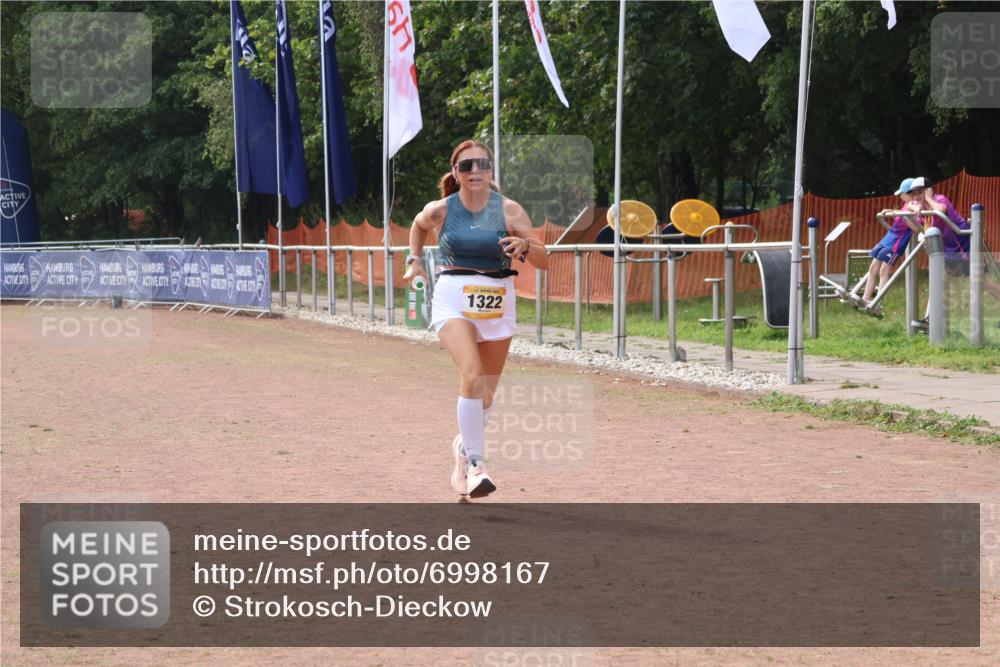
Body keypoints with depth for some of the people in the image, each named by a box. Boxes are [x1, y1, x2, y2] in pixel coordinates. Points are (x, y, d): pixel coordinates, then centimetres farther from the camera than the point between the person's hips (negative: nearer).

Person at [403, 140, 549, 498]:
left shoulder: (508, 210, -4)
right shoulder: (440, 210, -2)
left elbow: (544, 260, -4)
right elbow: (418, 225, 23)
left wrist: (524, 246, -23)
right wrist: (415, 260, 12)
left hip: (497, 304, 2)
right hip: (454, 298, -2)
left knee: (487, 392, 12)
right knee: (472, 378, -24)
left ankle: (464, 445, 41)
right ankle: (475, 464, -18)